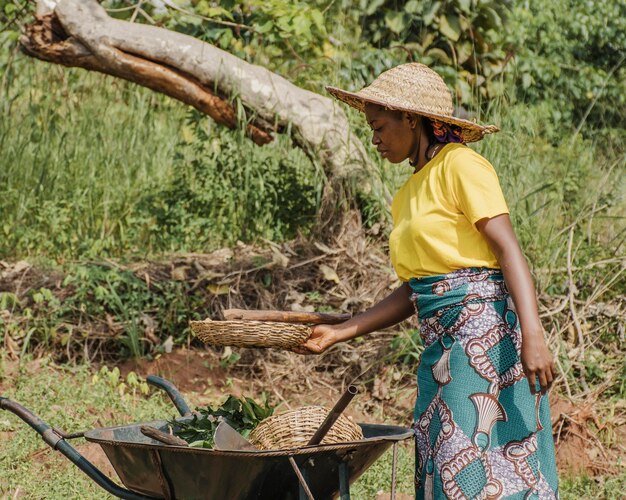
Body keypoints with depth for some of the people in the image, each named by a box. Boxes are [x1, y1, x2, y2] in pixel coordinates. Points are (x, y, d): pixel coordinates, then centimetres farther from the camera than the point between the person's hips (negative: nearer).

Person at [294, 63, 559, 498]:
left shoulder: (462, 165, -6)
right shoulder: (410, 193, 19)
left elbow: (509, 251, -14)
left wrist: (532, 337, -24)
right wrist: (340, 332, 14)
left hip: (487, 330, -8)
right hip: (442, 344, 9)